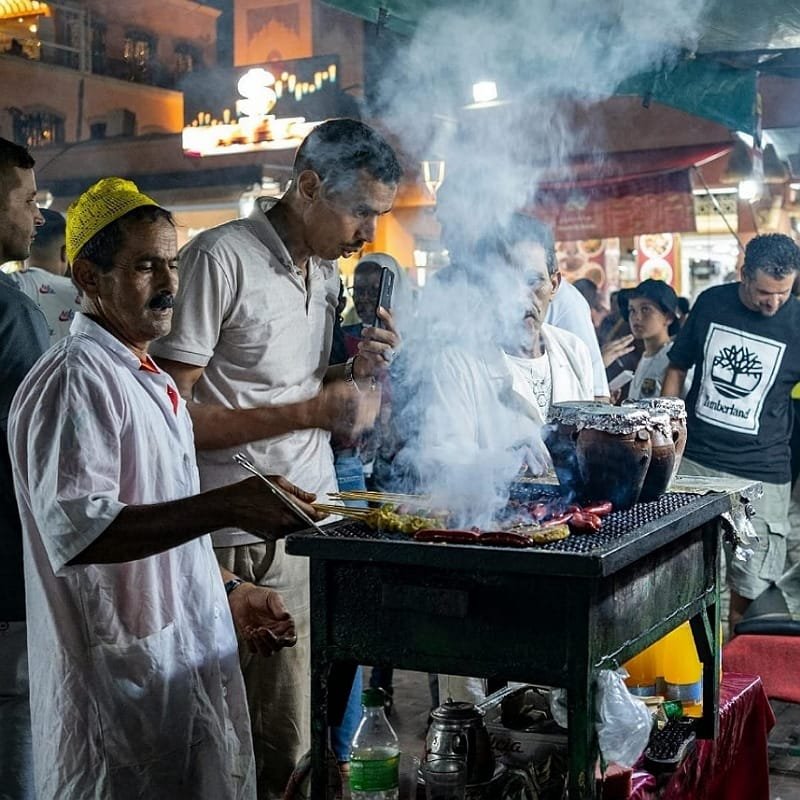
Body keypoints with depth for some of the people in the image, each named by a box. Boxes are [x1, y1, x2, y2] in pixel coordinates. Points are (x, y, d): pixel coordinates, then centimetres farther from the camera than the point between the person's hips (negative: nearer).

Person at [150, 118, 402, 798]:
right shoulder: (221, 257, -11)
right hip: (235, 541, -7)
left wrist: (355, 371, 4)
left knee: (295, 744, 9)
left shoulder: (328, 270, 15)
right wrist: (310, 411, -18)